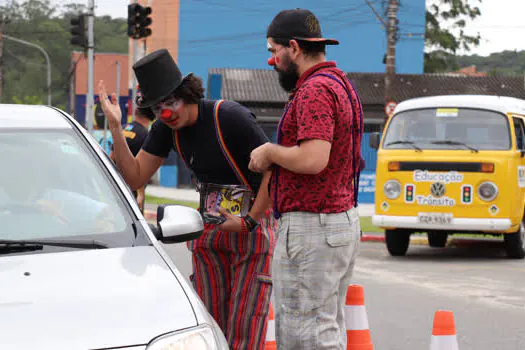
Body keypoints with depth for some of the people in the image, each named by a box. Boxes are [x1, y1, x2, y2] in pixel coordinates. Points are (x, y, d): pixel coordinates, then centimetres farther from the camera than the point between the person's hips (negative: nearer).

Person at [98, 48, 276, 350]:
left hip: (254, 223, -6)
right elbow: (136, 178, 1)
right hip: (210, 229, 6)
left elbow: (274, 170, -18)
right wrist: (116, 128, -9)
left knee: (245, 325, -9)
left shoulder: (231, 117, -20)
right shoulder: (166, 129, 0)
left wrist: (249, 221, -20)